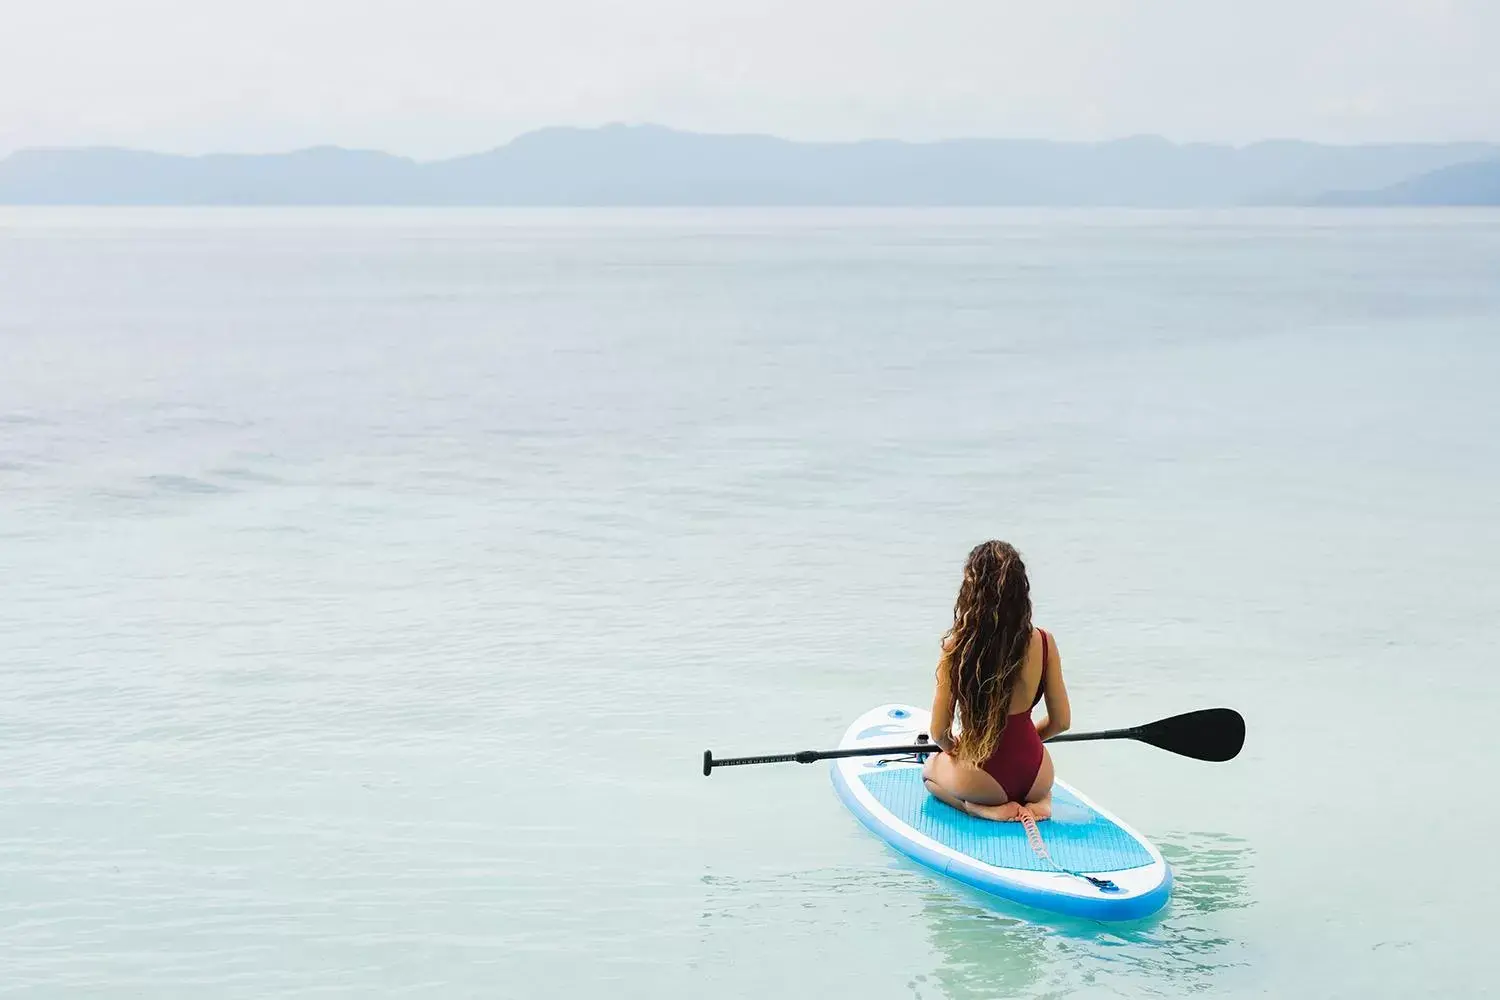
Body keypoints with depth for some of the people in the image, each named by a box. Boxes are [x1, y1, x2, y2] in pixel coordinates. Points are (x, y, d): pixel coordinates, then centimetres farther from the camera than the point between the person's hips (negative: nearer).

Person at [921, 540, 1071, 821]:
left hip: (982, 781, -3)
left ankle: (984, 807, 6)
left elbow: (939, 733, -8)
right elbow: (1060, 721, 1)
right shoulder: (1043, 643, -9)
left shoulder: (955, 646, -16)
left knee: (930, 769, 33)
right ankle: (1040, 800, 9)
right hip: (1035, 775, 3)